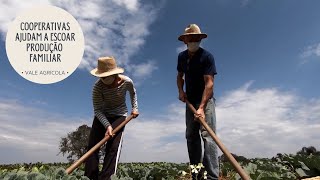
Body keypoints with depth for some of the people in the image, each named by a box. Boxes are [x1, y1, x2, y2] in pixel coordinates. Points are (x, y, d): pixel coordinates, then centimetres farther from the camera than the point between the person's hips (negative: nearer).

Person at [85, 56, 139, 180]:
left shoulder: (127, 82, -19)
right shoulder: (98, 86, -24)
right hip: (102, 115, 1)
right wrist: (107, 125, -34)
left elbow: (133, 93, 7)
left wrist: (134, 108, 2)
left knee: (113, 147, -12)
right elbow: (97, 110, -22)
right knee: (92, 145, -5)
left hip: (119, 115, 0)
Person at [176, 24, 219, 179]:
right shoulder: (182, 57, 6)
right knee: (191, 136, 6)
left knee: (207, 135, -17)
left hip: (205, 100, -6)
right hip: (190, 101, 6)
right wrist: (180, 91, -1)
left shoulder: (207, 56, -15)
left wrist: (201, 107, -34)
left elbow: (209, 83, -24)